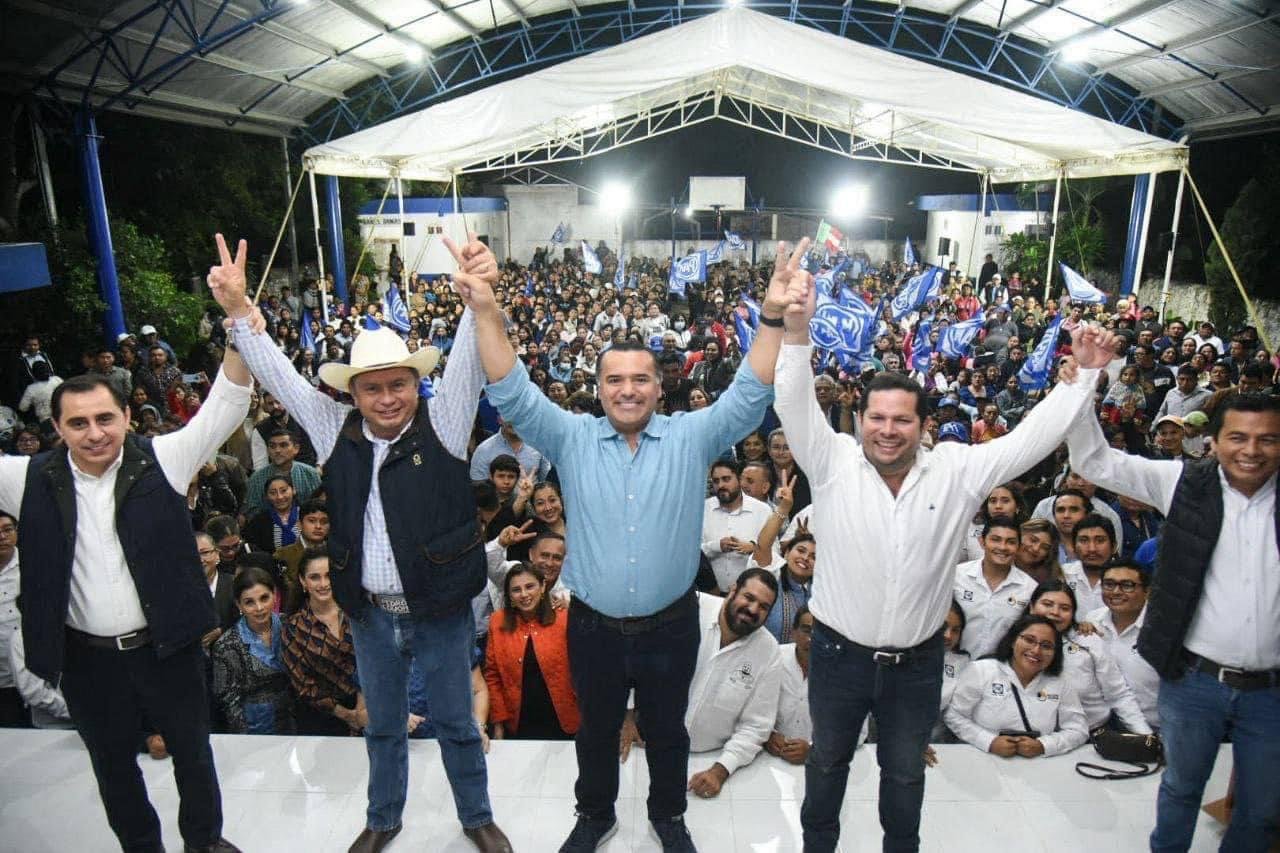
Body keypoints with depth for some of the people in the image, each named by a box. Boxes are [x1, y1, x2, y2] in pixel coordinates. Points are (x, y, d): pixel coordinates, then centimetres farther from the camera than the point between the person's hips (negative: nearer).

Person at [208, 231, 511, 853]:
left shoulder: (442, 424, -10)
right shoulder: (337, 431, -2)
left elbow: (468, 363, -23)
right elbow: (281, 377, -3)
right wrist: (239, 309, -14)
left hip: (442, 612, -3)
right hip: (369, 614, 3)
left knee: (456, 723, 17)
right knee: (382, 725, 24)